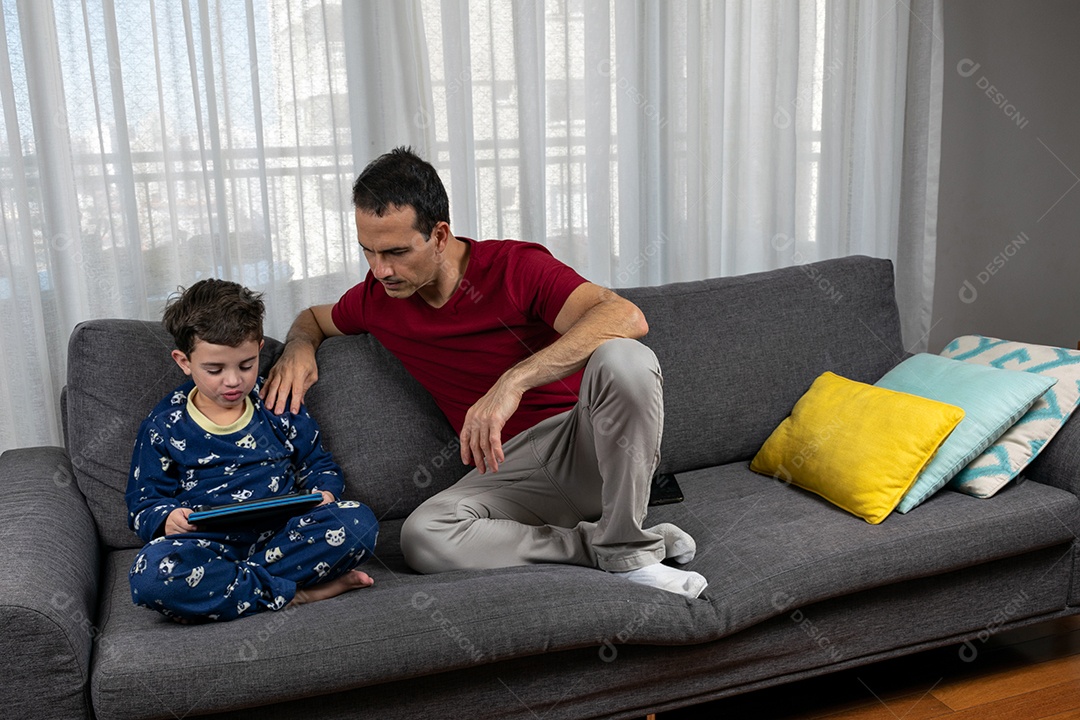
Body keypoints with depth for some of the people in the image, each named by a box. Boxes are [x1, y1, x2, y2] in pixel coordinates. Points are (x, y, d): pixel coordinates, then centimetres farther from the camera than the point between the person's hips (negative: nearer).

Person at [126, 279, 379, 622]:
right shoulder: (164, 426, 9)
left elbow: (318, 464, 21)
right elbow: (143, 504, 11)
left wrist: (324, 494, -4)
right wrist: (167, 518, -13)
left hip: (283, 536, 2)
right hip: (209, 546, -1)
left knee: (358, 520, -27)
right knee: (149, 574, -36)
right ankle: (294, 594, -28)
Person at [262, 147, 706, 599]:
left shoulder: (516, 266, -9)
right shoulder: (377, 298, 6)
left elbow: (626, 317, -26)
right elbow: (314, 318, 30)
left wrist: (514, 380, -37)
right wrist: (299, 347, 4)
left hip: (585, 444, -2)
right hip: (509, 469, 3)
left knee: (623, 359, -35)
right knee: (422, 536, -30)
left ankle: (627, 551, -19)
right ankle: (595, 544, -15)